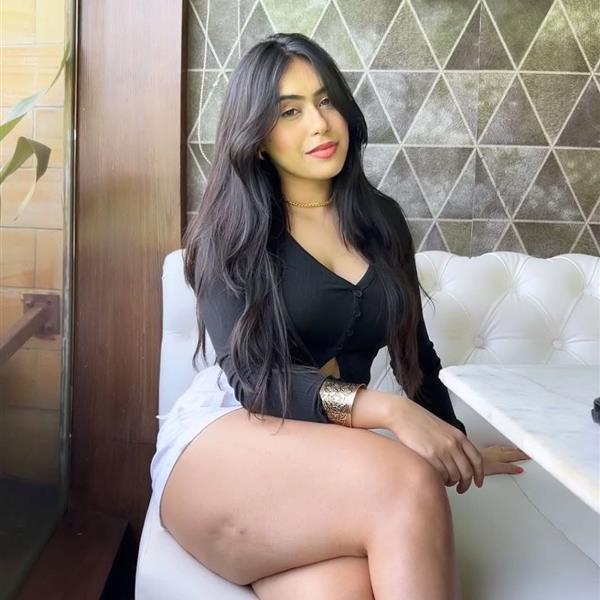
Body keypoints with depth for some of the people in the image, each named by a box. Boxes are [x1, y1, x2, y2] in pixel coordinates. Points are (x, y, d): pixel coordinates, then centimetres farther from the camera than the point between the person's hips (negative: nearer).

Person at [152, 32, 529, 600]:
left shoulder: (381, 219, 12)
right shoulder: (230, 229, -1)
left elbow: (414, 348, 22)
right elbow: (251, 376, -13)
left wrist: (457, 445, 23)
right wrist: (387, 409, -24)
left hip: (326, 454, 3)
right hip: (223, 444, -2)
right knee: (408, 484, -32)